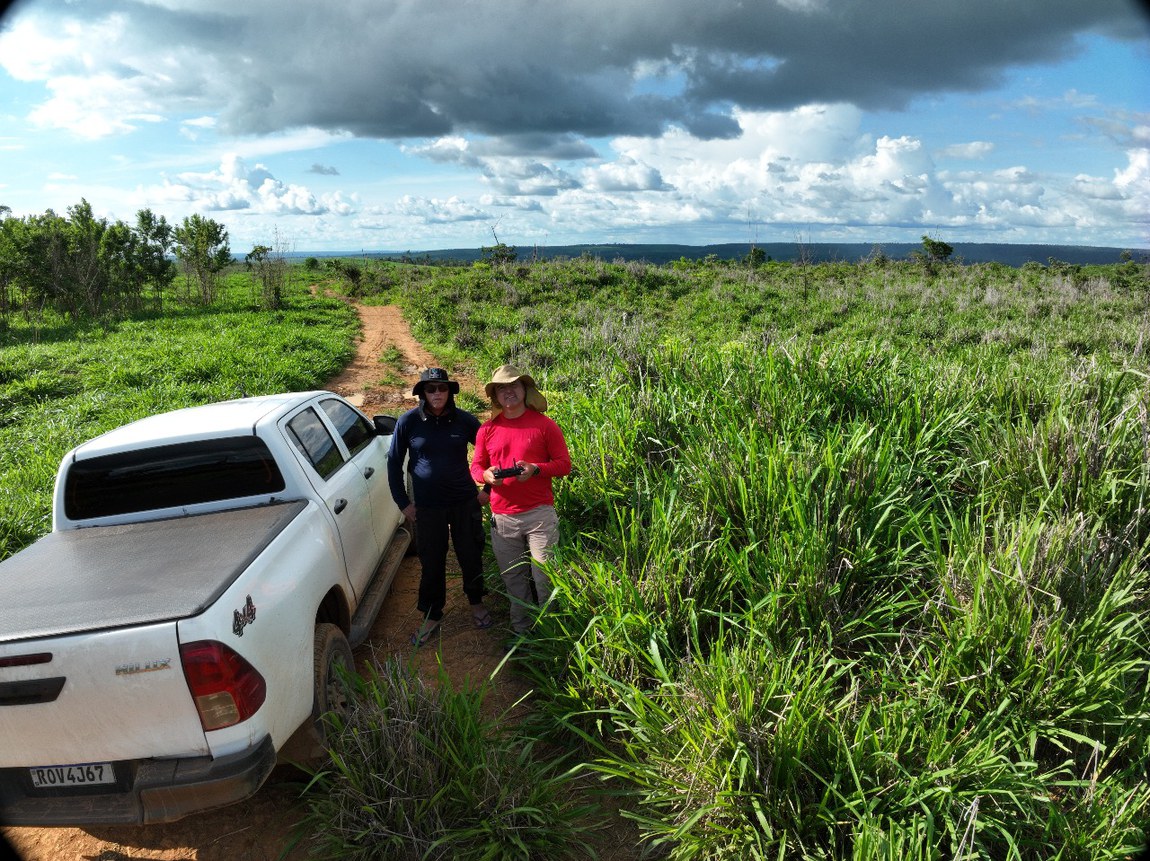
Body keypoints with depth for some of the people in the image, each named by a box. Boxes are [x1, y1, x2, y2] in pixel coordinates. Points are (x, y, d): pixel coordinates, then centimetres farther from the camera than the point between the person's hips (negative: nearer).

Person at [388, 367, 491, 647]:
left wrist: (487, 488, 4)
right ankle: (432, 616, 28)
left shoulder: (464, 420, -6)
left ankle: (476, 603, 37)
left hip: (465, 502, 1)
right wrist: (403, 503, 0)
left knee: (471, 557, 13)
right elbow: (394, 463, 1)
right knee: (431, 563, 10)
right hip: (427, 507, 0)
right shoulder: (408, 421, -8)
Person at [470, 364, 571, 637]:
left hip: (539, 514, -3)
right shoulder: (488, 429, 7)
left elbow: (564, 463, -1)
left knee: (545, 578, 0)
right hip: (502, 518, 3)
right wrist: (487, 474, -11)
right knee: (513, 579, 13)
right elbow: (476, 466, 13)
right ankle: (521, 631, 28)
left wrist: (536, 469, -18)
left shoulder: (544, 425, -1)